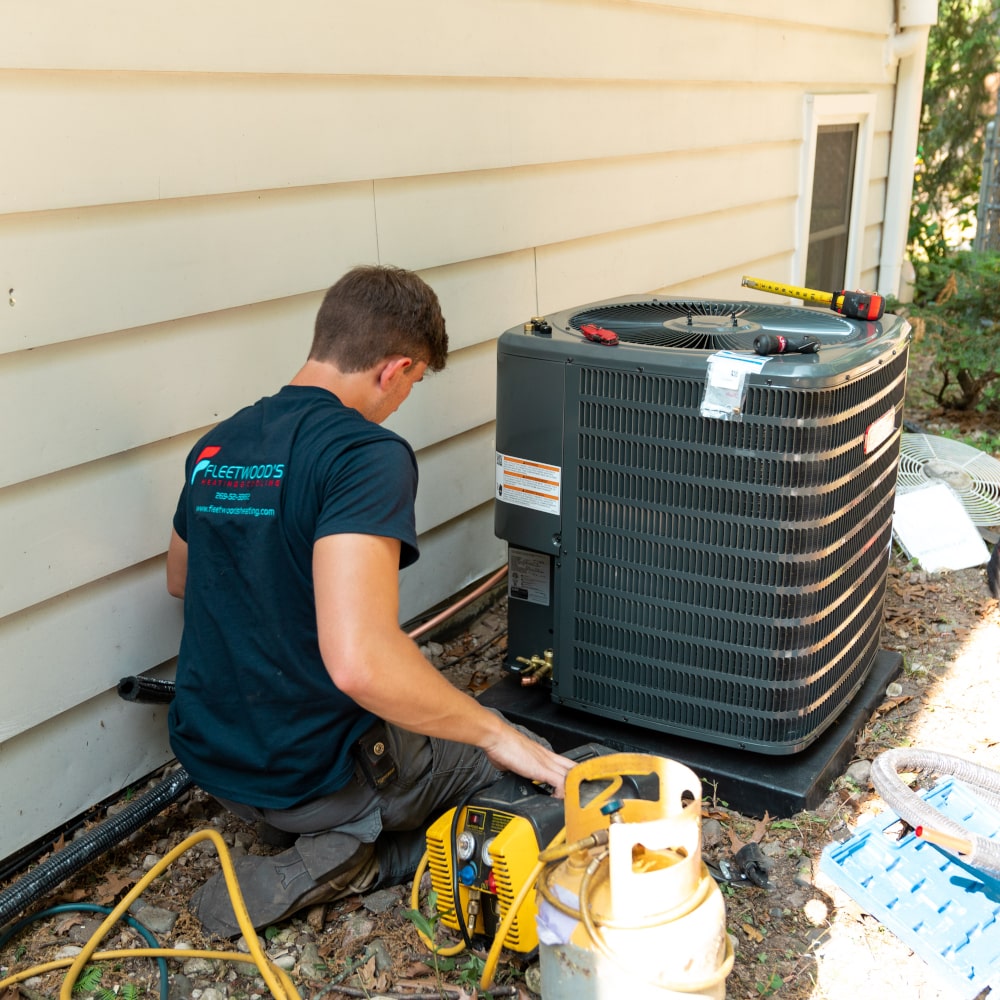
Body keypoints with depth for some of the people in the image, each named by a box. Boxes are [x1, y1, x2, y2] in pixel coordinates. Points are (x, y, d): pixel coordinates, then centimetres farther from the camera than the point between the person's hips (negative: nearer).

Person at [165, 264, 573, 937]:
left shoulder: (215, 448, 2)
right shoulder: (366, 454, -24)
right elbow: (360, 660, -36)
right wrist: (495, 732, -23)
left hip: (209, 756, 8)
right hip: (316, 774, -8)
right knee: (535, 772, 14)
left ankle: (335, 851, 8)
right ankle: (354, 860, -3)